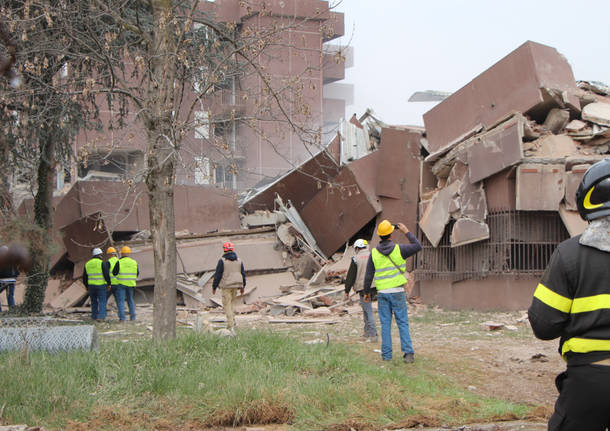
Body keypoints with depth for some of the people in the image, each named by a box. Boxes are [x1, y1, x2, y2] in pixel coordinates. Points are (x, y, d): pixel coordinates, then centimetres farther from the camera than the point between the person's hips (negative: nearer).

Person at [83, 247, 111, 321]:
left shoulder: (87, 264, 7)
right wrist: (109, 284, -3)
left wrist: (87, 286, 22)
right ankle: (101, 316, -13)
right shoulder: (102, 263, -9)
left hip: (91, 285, 5)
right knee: (102, 301, -2)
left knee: (94, 301, 14)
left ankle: (94, 316, 15)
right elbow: (106, 274, -13)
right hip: (101, 285, -4)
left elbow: (84, 277, 11)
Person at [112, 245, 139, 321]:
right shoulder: (134, 262, 2)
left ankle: (122, 317, -9)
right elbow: (137, 273, 11)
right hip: (130, 284, 4)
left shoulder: (119, 262, -10)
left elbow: (114, 273, -5)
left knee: (120, 301, -1)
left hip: (121, 284, -4)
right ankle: (132, 316, 15)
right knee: (130, 300, 17)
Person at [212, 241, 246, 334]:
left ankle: (231, 326, -9)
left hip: (226, 286, -5)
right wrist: (242, 287, 21)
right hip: (236, 286, 5)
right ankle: (232, 320, 13)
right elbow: (243, 274, 11)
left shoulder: (222, 261, -9)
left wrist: (214, 287, 2)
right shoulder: (239, 261, 6)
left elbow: (217, 275, -8)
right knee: (230, 302, 24)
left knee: (227, 305, -1)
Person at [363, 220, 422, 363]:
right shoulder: (398, 249, -7)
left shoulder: (374, 253, -1)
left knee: (385, 324, 7)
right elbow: (418, 246, 7)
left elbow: (368, 275, 2)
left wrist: (366, 292, 14)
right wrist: (407, 232, 12)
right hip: (397, 291, -2)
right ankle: (408, 353, -6)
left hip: (382, 292, 2)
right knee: (403, 322, 2)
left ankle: (386, 355, 7)